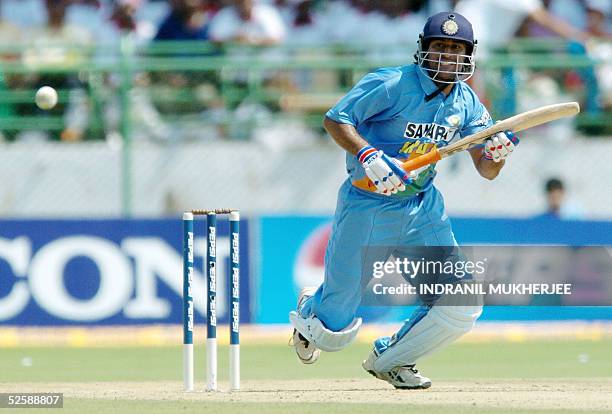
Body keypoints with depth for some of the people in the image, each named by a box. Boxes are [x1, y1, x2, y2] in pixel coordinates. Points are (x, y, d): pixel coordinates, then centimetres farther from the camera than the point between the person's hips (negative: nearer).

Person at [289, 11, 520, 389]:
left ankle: (390, 359, 16)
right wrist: (367, 156, -32)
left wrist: (498, 153, -20)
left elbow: (486, 170, 3)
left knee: (462, 307, -9)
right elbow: (335, 120, -16)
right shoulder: (392, 85, -16)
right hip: (367, 208, -5)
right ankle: (309, 310, 41)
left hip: (423, 208, 5)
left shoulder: (466, 102, 2)